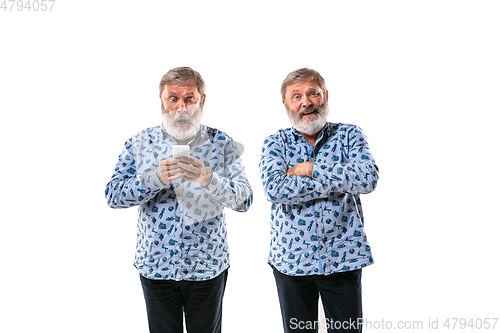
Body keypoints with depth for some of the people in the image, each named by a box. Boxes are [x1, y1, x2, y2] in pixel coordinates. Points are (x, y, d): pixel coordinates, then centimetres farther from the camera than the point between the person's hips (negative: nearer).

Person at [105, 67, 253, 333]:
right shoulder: (139, 143, -1)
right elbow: (112, 195, -6)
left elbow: (244, 200, -12)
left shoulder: (222, 144, -4)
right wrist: (156, 178, -24)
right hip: (155, 266, 1)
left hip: (208, 268, 0)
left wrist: (207, 178, -31)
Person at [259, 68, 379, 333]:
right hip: (291, 259, 0)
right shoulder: (275, 142, 1)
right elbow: (273, 188, -18)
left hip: (343, 259, 0)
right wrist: (338, 181, -17)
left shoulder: (349, 135, 2)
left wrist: (310, 169, -16)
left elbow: (368, 178, -16)